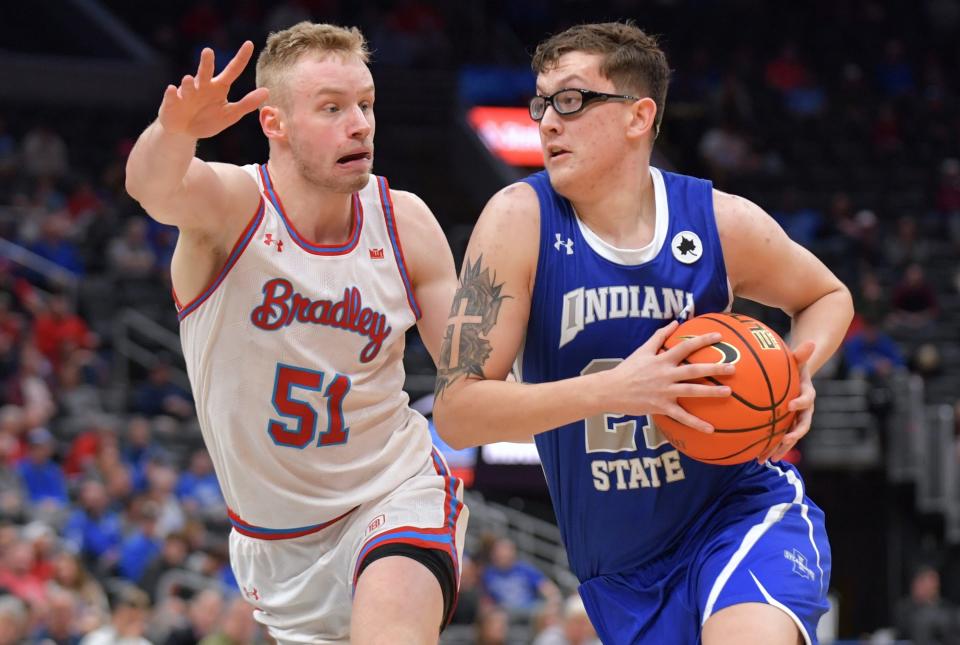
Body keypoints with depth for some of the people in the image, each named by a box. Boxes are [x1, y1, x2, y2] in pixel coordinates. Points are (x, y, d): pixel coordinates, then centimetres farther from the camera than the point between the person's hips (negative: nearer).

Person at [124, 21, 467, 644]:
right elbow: (152, 185, -41)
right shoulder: (232, 203, -17)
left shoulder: (405, 224, -7)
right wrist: (175, 130, -65)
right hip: (275, 539, 0)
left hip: (395, 493, 0)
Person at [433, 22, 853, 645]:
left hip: (743, 508, -2)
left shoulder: (724, 222, -7)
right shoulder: (519, 220, -11)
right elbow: (457, 411, -16)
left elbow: (828, 296, 16)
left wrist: (799, 373, -7)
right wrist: (613, 390, -28)